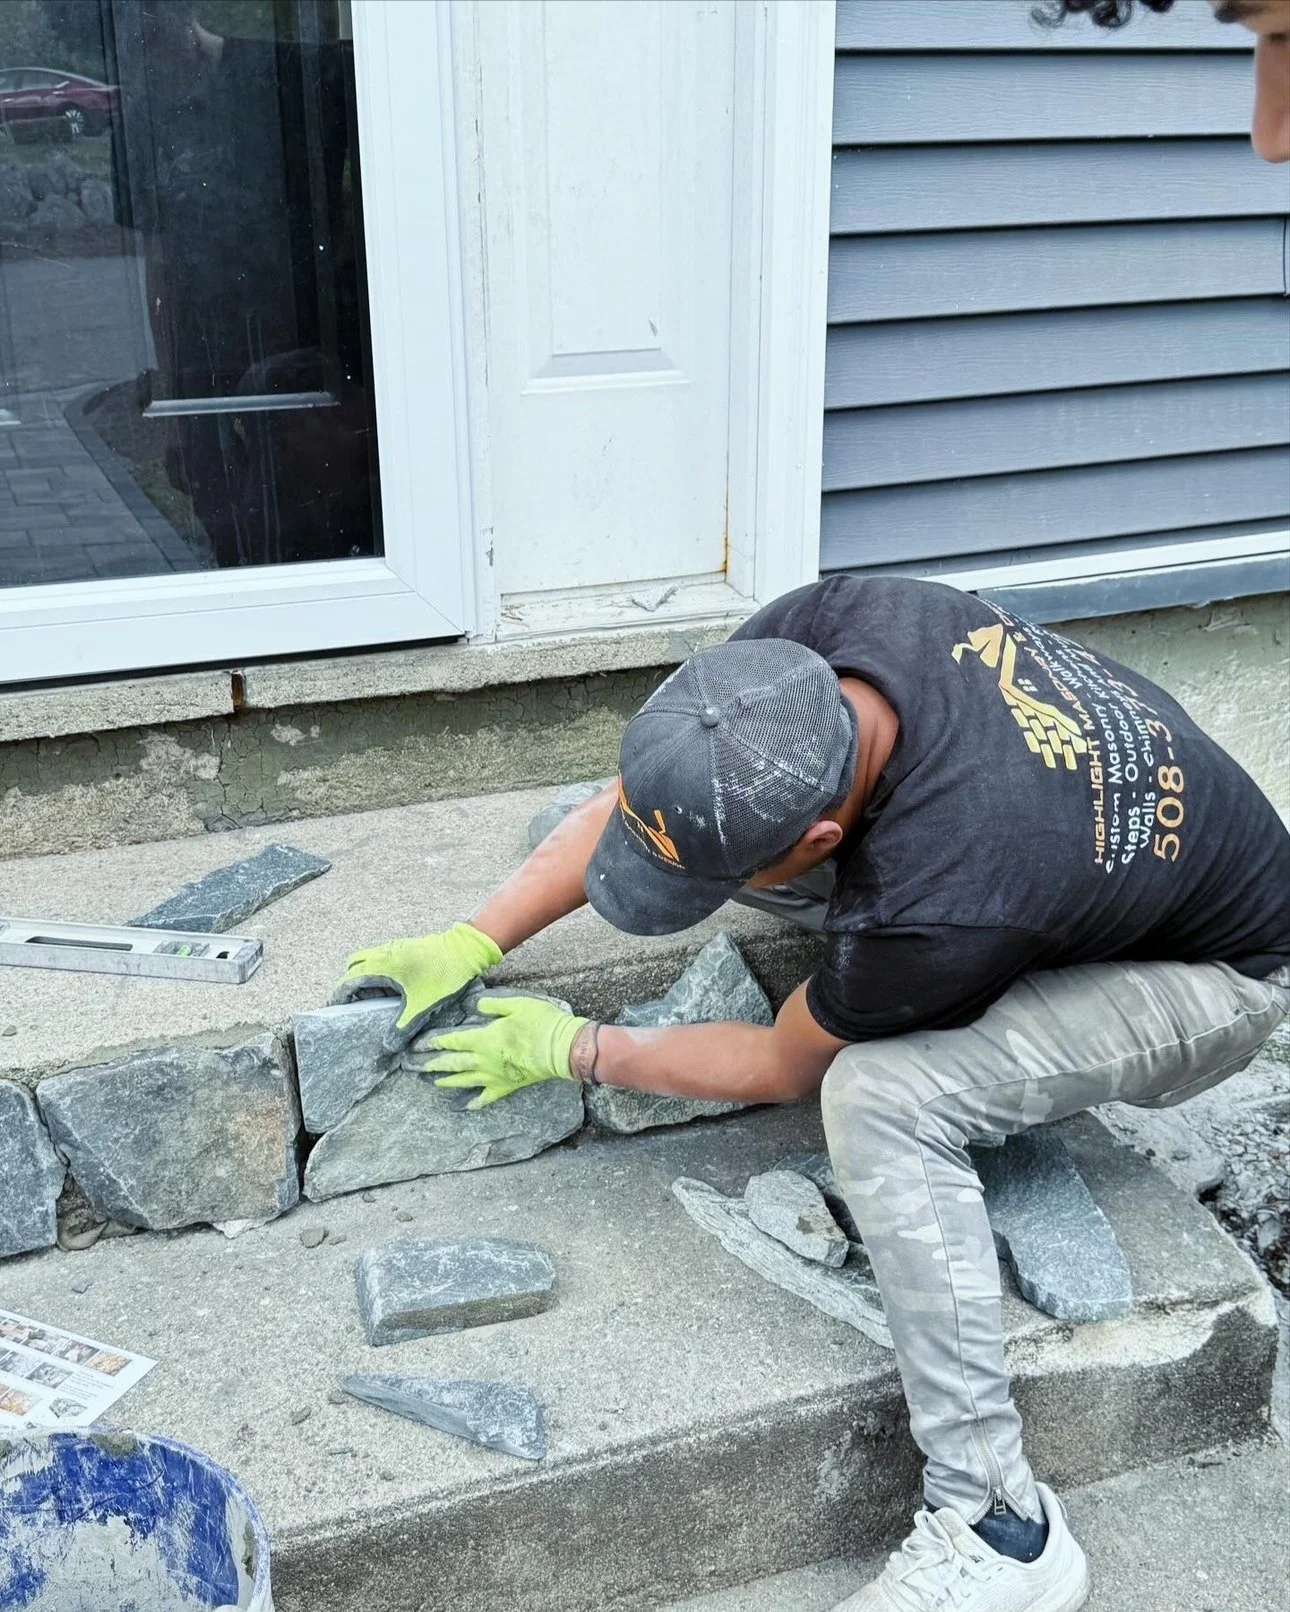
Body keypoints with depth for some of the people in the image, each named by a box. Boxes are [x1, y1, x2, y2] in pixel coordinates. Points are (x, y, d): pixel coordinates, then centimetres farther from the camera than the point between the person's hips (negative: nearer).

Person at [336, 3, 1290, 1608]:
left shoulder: (937, 898, -41)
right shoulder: (835, 623, -26)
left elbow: (780, 1065, -19)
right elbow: (640, 791, -9)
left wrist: (573, 1050, -7)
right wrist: (478, 940, -10)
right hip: (1133, 848, 7)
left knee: (875, 1100, -28)